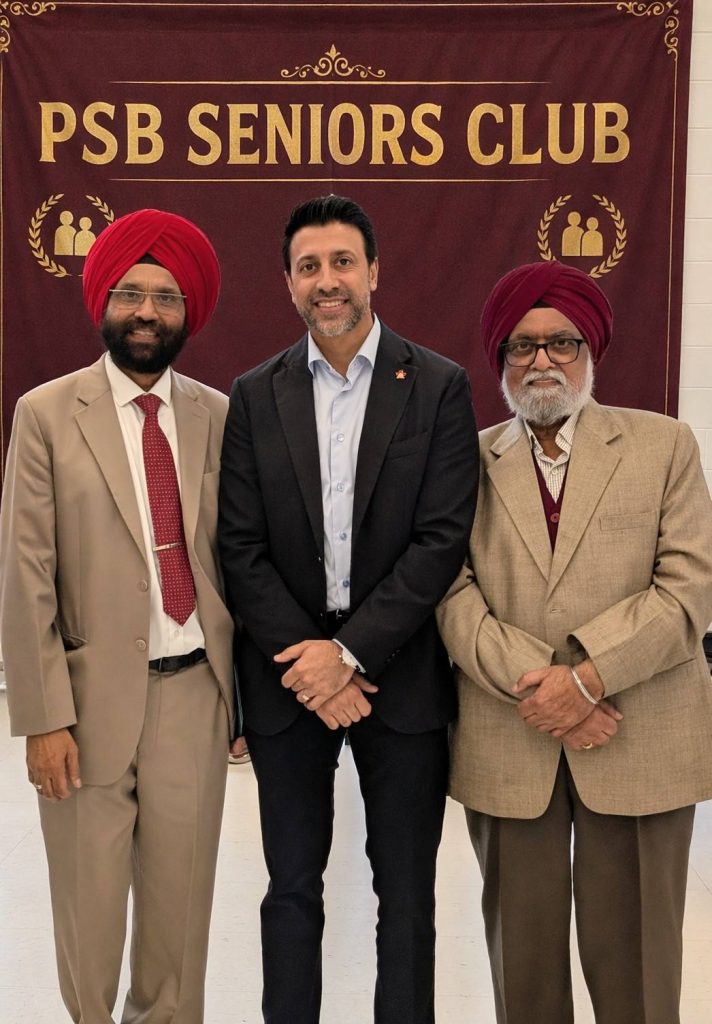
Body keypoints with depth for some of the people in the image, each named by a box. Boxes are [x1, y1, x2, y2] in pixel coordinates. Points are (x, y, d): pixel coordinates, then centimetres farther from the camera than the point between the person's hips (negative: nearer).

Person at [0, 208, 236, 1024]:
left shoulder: (218, 416, 4)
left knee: (182, 897, 13)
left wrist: (246, 684, 11)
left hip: (195, 689, 3)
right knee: (90, 903, 11)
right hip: (94, 694, -2)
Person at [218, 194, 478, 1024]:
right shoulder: (255, 395, 4)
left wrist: (351, 652, -14)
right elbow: (240, 548, -1)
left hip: (400, 673, -1)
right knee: (292, 886, 13)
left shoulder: (439, 387, -2)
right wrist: (306, 662, -11)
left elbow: (443, 538, -9)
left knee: (406, 889, 11)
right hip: (288, 674, 2)